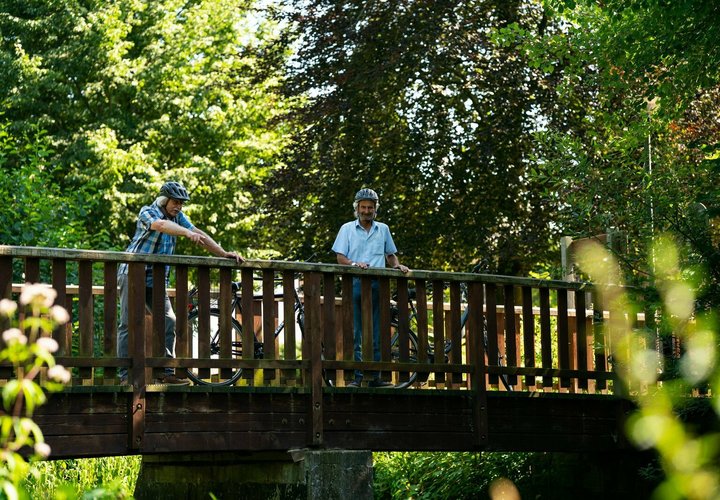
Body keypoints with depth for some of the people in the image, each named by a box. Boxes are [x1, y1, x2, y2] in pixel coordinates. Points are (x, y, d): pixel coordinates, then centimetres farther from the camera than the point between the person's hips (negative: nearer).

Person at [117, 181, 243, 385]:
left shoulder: (177, 216, 7)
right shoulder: (147, 213, -12)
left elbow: (199, 233, 2)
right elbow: (162, 225, -34)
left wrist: (224, 254, -9)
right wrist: (187, 233, -51)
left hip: (156, 279, 6)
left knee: (168, 321, -5)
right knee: (129, 323, -9)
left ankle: (167, 373, -2)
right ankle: (125, 375, -8)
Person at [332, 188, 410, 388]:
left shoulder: (383, 229, 18)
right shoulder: (347, 228, 11)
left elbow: (390, 254, 25)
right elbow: (340, 257, 4)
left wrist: (397, 265, 3)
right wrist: (354, 264, -16)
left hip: (378, 284, 2)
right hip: (355, 283, -2)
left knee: (377, 333, 0)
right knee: (356, 332, -7)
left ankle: (374, 377, 2)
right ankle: (357, 376, -7)